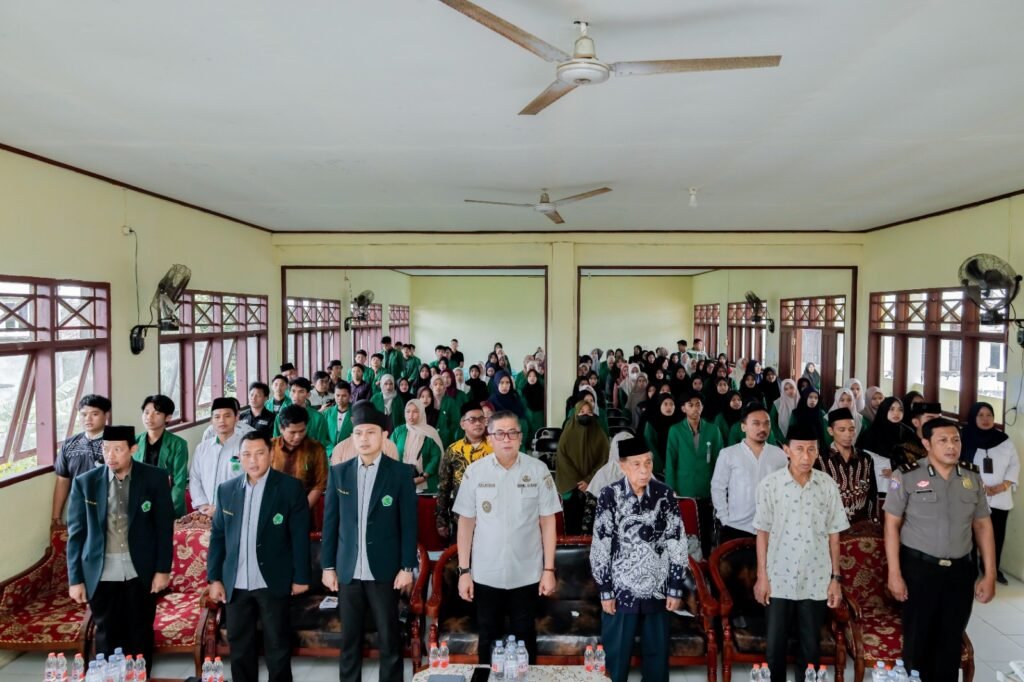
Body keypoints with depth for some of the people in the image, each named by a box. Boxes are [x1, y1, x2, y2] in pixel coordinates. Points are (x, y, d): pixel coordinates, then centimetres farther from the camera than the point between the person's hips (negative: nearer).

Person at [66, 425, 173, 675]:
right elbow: (76, 534, 2)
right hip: (102, 575, 1)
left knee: (141, 636, 12)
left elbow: (165, 527, -2)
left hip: (141, 572, -1)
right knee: (107, 639, 11)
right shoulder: (85, 483, -2)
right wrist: (75, 579, 0)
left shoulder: (155, 478, -5)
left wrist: (163, 569, -5)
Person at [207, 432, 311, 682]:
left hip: (274, 582, -3)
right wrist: (214, 578, 5)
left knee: (278, 646, 7)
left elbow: (300, 536, -6)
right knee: (239, 646, 14)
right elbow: (217, 536, 8)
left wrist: (301, 577, -7)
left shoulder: (290, 487, -7)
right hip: (236, 584, 4)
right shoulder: (226, 489, 5)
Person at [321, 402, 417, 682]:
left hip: (385, 571, -2)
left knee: (389, 640, 7)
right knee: (349, 640, 13)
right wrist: (328, 566, 4)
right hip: (348, 571, 3)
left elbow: (408, 523, -4)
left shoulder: (399, 473, -4)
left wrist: (407, 567, -7)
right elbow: (330, 521, 6)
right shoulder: (338, 472, 4)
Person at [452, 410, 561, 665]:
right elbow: (465, 523, -1)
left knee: (525, 639, 16)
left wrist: (549, 569, -4)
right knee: (489, 639, 17)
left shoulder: (538, 470, -6)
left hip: (527, 574, 0)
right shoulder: (474, 472, -5)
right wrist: (464, 571, -2)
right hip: (486, 575, 1)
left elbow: (547, 522, -2)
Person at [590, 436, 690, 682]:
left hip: (657, 591, 2)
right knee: (616, 656, 9)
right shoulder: (610, 496, -11)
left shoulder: (665, 494, -5)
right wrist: (605, 591, -6)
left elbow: (677, 544, 0)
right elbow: (600, 548, -7)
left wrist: (675, 588, 0)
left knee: (657, 654, 15)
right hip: (621, 590, -2)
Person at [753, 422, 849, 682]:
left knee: (811, 648, 12)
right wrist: (761, 576, -3)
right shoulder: (770, 484, -7)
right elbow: (763, 532, -2)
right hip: (779, 580, -1)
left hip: (816, 581, 1)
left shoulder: (828, 485, -1)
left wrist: (835, 578, 3)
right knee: (774, 647, 7)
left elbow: (833, 534, 4)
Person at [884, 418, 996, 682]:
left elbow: (983, 526, 8)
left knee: (952, 641, 15)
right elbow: (892, 525, -7)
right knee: (917, 640, 9)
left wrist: (990, 574, 4)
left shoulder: (973, 476, 4)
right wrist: (894, 574, -11)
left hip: (961, 571, 4)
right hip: (919, 569, -3)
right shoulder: (906, 476, -9)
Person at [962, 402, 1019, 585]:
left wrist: (1003, 485, -7)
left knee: (997, 535, 11)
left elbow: (1014, 465, 7)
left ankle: (993, 569, 27)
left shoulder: (1004, 440, 8)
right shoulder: (965, 439, -4)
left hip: (1000, 499, 4)